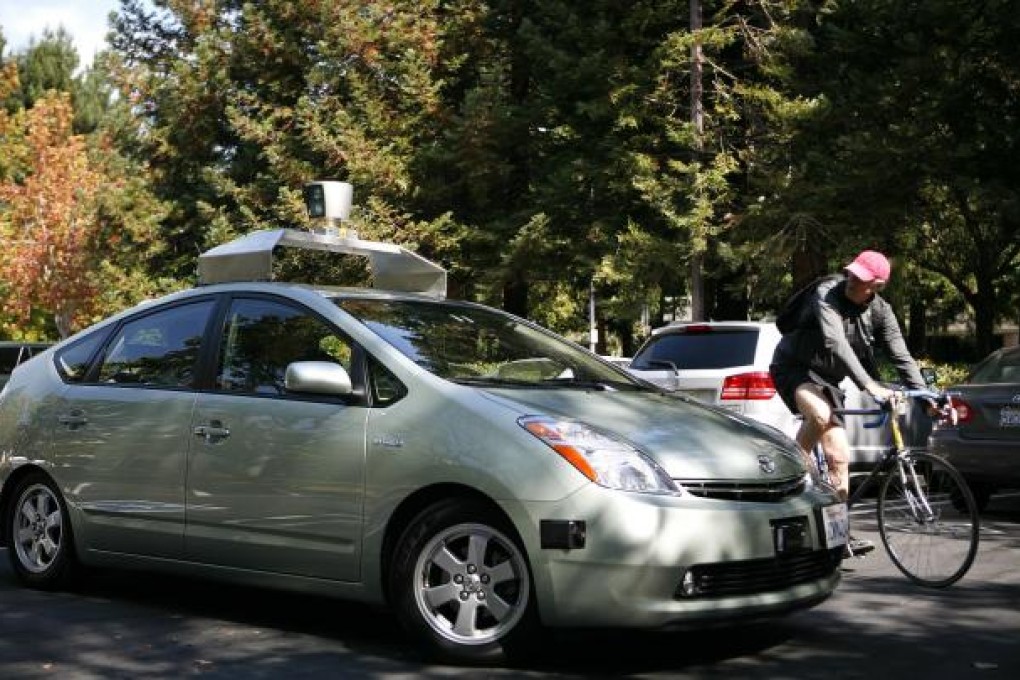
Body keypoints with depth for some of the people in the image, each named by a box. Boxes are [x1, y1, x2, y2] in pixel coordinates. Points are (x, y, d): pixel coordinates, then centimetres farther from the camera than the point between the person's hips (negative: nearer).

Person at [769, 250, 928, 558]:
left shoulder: (880, 311, -5)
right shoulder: (827, 294, -23)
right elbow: (835, 343, -36)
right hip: (794, 369, -5)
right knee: (821, 415, -38)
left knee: (839, 457, -4)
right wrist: (869, 384, -46)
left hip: (827, 380, 5)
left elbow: (901, 356, -5)